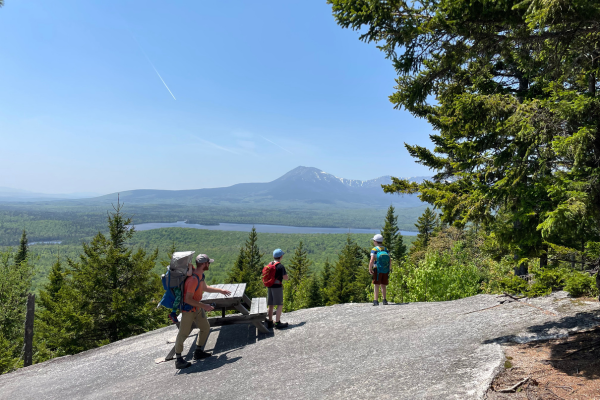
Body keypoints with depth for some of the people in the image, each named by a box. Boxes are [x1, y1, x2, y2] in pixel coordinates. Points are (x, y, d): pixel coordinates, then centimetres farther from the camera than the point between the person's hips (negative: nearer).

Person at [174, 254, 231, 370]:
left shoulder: (201, 275, 2)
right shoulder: (193, 279, -30)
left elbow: (204, 288, 22)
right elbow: (188, 299, -29)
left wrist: (220, 290, 24)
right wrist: (204, 306, -25)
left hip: (197, 308, 10)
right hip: (188, 309, -10)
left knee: (205, 328, 16)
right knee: (183, 333, -4)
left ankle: (198, 352, 31)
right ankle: (178, 360, 6)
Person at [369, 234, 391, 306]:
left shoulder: (374, 249, -7)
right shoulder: (386, 249, 10)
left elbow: (371, 261, -17)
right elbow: (390, 260, 8)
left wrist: (370, 269, -7)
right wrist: (389, 269, 17)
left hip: (377, 269, -5)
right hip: (385, 270, 5)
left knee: (377, 285, -2)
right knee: (383, 285, 14)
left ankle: (376, 301, -6)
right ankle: (384, 300, 14)